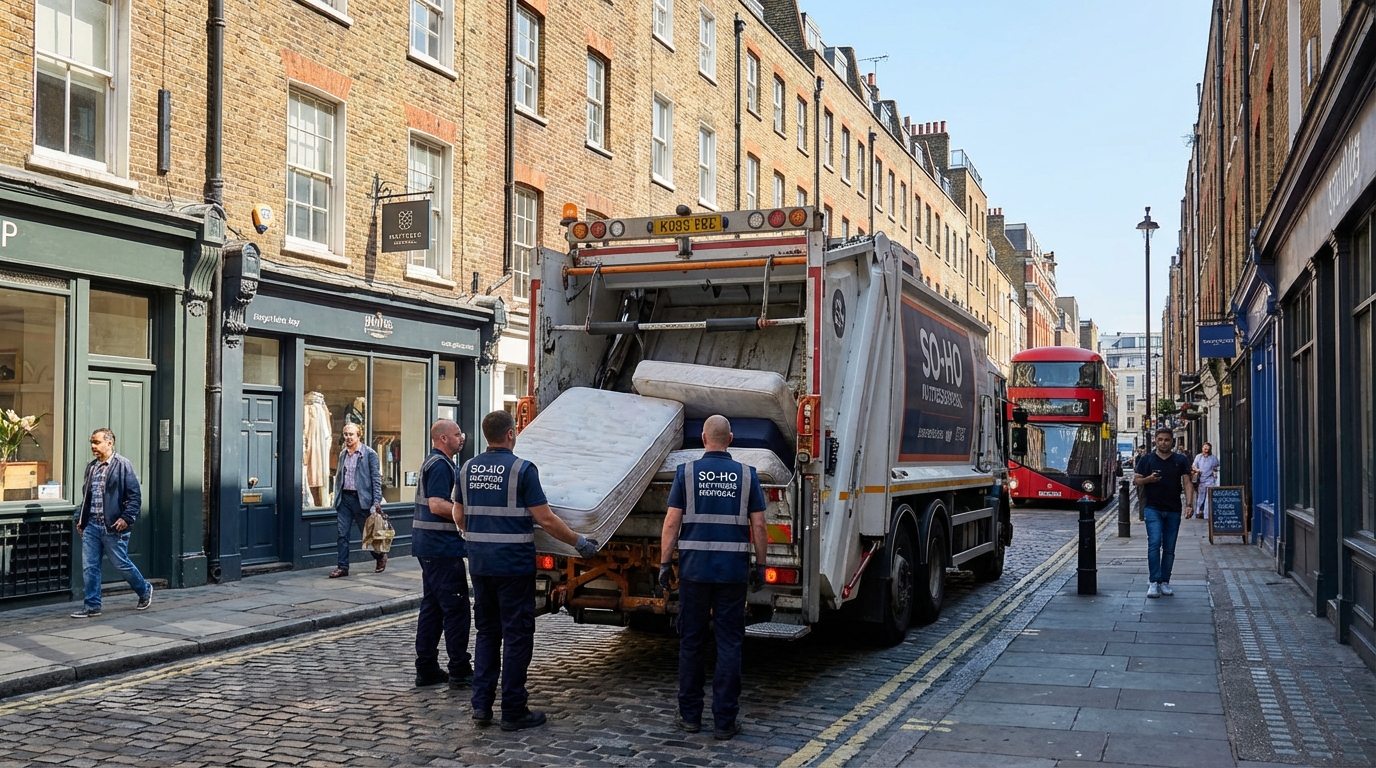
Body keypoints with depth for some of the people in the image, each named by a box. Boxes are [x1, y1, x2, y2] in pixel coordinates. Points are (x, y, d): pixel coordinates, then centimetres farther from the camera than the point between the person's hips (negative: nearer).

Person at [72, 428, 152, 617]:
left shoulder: (123, 465, -9)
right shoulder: (91, 467, 13)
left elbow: (135, 495, -12)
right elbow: (86, 496, 21)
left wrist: (126, 518, -18)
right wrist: (80, 519, 15)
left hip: (113, 527, -6)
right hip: (91, 526, 6)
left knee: (123, 564, 5)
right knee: (89, 567, 4)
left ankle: (145, 591, 27)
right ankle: (92, 606, 12)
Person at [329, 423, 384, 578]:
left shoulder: (369, 454, -6)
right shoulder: (343, 454, 11)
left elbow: (376, 478, -7)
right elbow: (338, 477, 17)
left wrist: (377, 501, -13)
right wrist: (337, 498, 11)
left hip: (361, 498, -5)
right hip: (344, 497, 5)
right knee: (343, 534, 0)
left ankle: (380, 556, 29)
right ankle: (342, 567, 5)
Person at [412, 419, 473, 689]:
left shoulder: (434, 463, 18)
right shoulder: (441, 465, -15)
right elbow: (437, 505, -24)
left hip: (429, 546, 11)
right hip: (443, 547, -11)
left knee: (432, 606, 12)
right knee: (455, 607, -6)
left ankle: (426, 669, 16)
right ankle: (460, 671, -2)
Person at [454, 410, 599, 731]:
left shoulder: (468, 469, 6)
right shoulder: (522, 469, -13)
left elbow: (459, 516, 13)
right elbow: (545, 519, -14)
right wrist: (579, 542, -3)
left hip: (480, 563, 6)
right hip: (514, 564, -6)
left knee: (486, 632, 16)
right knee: (516, 636, 2)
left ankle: (481, 704, 14)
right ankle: (513, 711, 7)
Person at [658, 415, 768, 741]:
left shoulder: (687, 472, -1)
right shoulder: (746, 475, 2)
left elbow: (671, 522, -4)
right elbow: (758, 525, 2)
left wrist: (664, 563, 2)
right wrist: (760, 564, 11)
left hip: (695, 568, 0)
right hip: (733, 570, 0)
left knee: (691, 641, 10)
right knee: (729, 643, 4)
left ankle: (690, 714, 17)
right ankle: (724, 720, 6)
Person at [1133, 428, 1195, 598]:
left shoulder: (1181, 460, 7)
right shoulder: (1146, 460, 4)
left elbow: (1187, 483, 3)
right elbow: (1136, 481, 6)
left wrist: (1189, 503, -10)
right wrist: (1148, 479, -15)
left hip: (1173, 510, 2)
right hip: (1153, 509, -2)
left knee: (1169, 548, 6)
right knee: (1154, 543, -15)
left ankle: (1165, 582, 15)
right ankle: (1154, 582, -13)